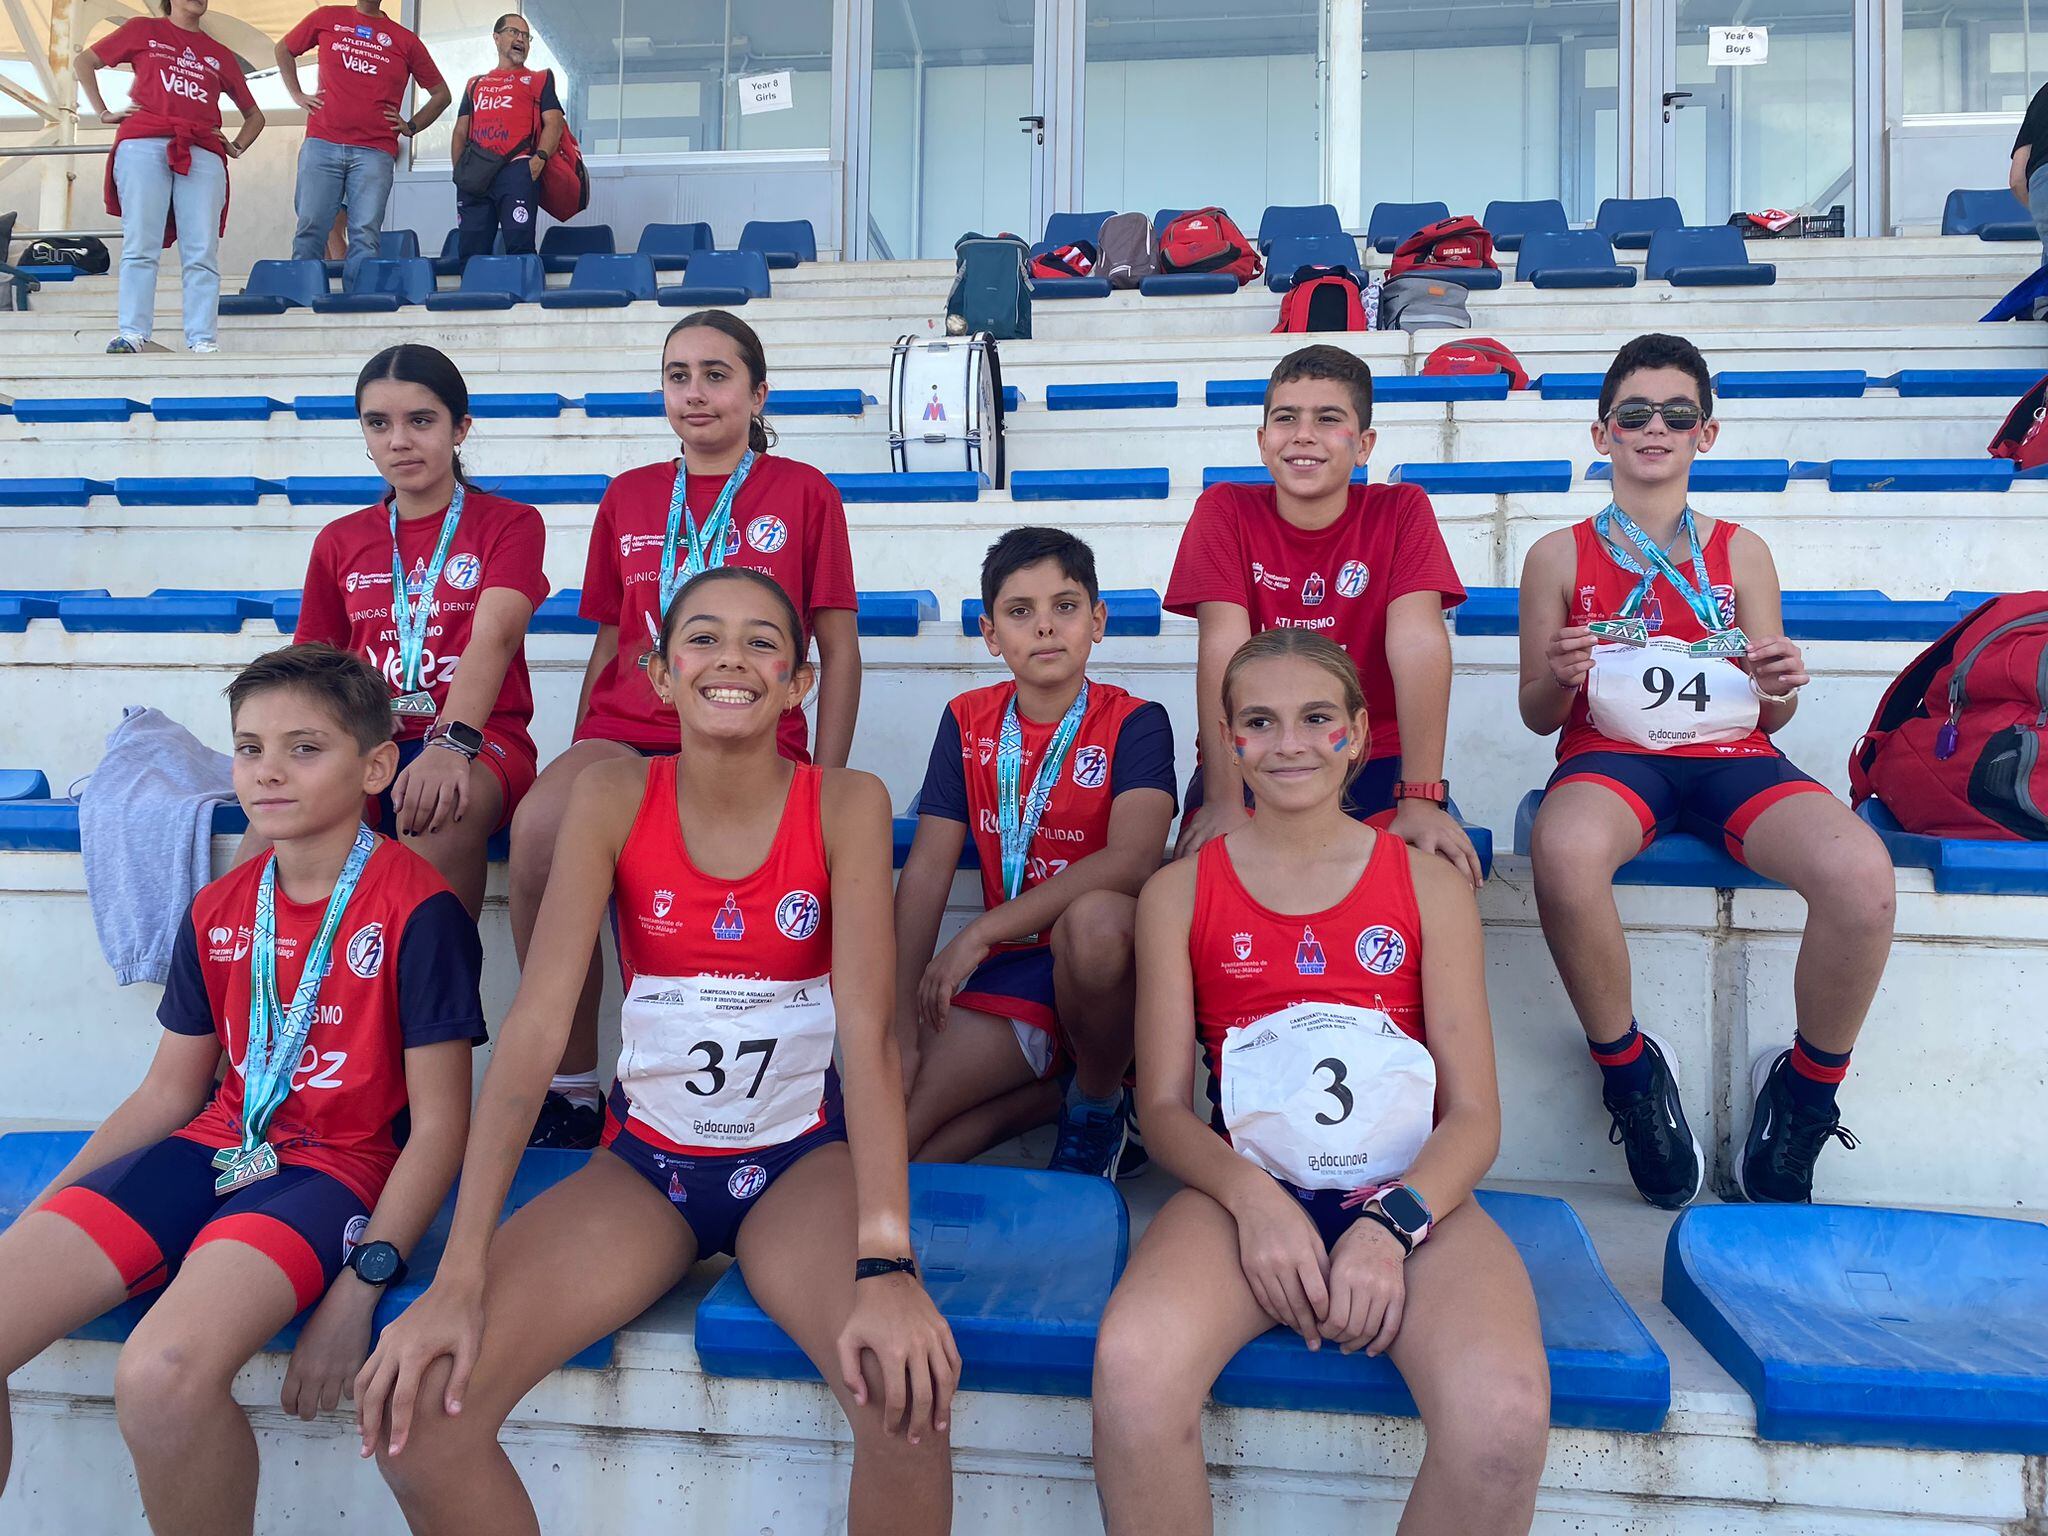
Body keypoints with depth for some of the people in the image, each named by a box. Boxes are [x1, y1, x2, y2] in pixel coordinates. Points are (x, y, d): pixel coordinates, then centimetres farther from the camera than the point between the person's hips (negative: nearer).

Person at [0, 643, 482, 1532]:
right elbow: (170, 1090, 19)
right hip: (212, 1149, 7)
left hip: (334, 1166, -6)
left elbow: (438, 1124, -10)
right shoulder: (218, 911, 11)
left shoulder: (418, 909, -10)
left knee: (162, 1376, -32)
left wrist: (360, 1287, -16)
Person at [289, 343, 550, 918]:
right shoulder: (339, 541, 20)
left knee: (445, 810, -38)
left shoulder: (510, 522, 7)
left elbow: (493, 636, -12)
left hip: (477, 736, -3)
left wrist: (452, 743, -29)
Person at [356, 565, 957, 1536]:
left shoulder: (846, 805, -11)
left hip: (800, 1162, -1)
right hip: (643, 1162, 2)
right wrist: (458, 1275, -21)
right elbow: (536, 1024, -14)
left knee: (910, 1390, -29)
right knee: (414, 1404, -17)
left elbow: (868, 1030, -19)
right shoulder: (612, 799, -8)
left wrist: (885, 1263, -31)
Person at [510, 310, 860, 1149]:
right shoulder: (628, 497, 20)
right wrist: (578, 761, 10)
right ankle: (570, 1084, -16)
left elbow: (838, 651, 7)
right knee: (539, 826, -31)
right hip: (626, 733, 3)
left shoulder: (802, 493, 10)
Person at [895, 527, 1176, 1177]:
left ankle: (1099, 1100, -8)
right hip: (1010, 967, 3)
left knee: (1094, 919, -39)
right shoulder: (967, 721, 4)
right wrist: (902, 1029, -9)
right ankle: (1060, 1086, 9)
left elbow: (1132, 860, -24)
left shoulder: (1134, 723, -7)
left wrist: (979, 934, -25)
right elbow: (925, 873, -1)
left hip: (1105, 956, -3)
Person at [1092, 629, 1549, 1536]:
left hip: (1411, 1197, 1)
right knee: (1133, 1367, -33)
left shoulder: (1428, 884, 12)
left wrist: (1392, 1222, -13)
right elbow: (1163, 1106, 6)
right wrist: (1251, 1199, -14)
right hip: (1247, 1191, 0)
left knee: (1505, 1408, -31)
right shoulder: (1180, 891, 12)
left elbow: (1474, 1112, 6)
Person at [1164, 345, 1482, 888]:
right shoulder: (1225, 510, -3)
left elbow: (1418, 642, -14)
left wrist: (1421, 801, -26)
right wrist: (1223, 801, -25)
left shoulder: (1401, 510, -2)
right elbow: (1223, 646, -14)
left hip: (1375, 758, 1)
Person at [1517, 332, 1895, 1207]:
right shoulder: (1560, 557, 11)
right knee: (1562, 850, -40)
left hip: (1731, 756, 2)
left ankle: (1805, 1093, -2)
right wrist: (1559, 680, -13)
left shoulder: (1741, 553, 16)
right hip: (1609, 752, -2)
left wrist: (1780, 690, -7)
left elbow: (1768, 715, 17)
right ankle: (1629, 1070, -13)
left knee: (1861, 871, -30)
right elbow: (1537, 717, 10)